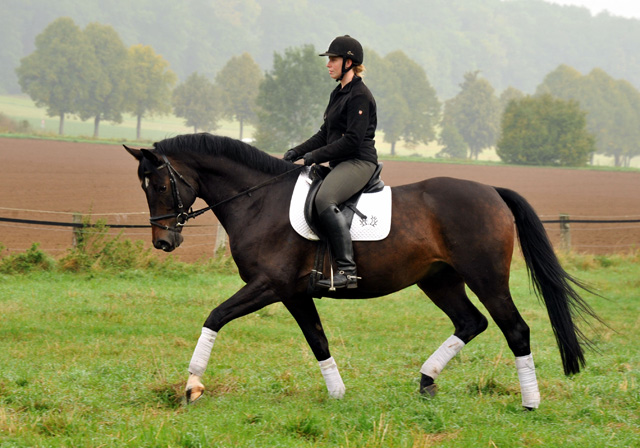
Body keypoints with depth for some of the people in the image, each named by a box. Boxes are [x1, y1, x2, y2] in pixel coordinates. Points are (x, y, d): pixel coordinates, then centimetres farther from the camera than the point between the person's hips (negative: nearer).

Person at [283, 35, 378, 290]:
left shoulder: (359, 96, -12)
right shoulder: (339, 94, 19)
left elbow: (353, 140, -19)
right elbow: (325, 134, 22)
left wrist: (315, 156, -19)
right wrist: (297, 153, 9)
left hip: (359, 162, -11)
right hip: (340, 164, 11)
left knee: (324, 200, -34)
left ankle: (347, 270, -37)